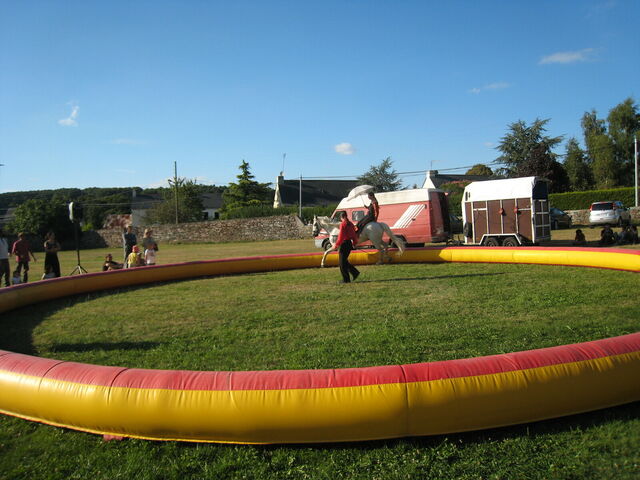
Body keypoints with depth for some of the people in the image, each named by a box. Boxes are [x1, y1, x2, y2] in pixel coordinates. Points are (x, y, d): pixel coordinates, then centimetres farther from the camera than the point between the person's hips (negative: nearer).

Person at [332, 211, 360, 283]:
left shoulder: (343, 224, -12)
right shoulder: (351, 224, 9)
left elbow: (341, 236, -17)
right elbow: (354, 234, 14)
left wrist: (336, 245, -12)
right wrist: (354, 243, 27)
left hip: (344, 244, -8)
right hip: (350, 244, 8)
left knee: (342, 263, 2)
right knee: (344, 261, 21)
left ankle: (346, 279, 4)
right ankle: (355, 272, 15)